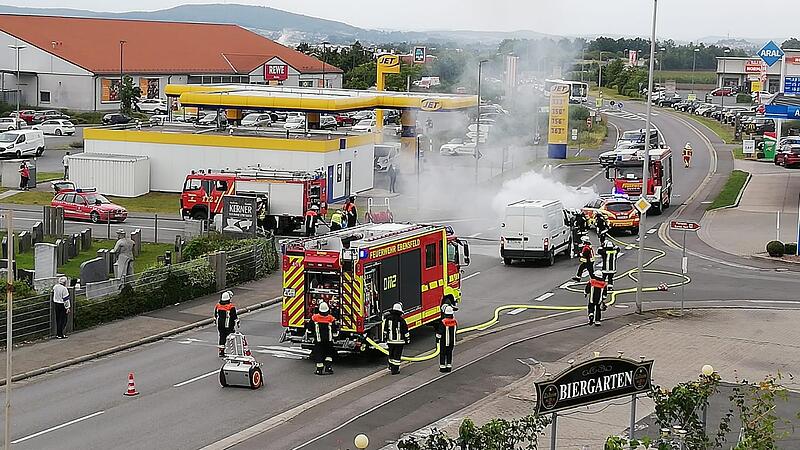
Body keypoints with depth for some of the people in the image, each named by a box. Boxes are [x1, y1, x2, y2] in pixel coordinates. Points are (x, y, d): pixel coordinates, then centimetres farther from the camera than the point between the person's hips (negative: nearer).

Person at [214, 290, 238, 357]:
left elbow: (215, 316, 14)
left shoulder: (217, 306, 2)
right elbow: (235, 317, -9)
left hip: (220, 326, 5)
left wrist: (216, 322, 28)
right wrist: (237, 323, 5)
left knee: (222, 337, 12)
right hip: (228, 326, -5)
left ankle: (221, 352, 15)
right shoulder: (231, 307, -15)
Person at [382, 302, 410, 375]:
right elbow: (405, 331, -5)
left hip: (390, 341, 4)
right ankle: (395, 370, 2)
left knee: (391, 354, 19)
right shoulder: (401, 320, -13)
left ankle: (391, 367, 30)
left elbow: (385, 330, 6)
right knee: (397, 355, 2)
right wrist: (407, 339, 7)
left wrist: (385, 338, 17)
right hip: (399, 341, -4)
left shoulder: (388, 318, -2)